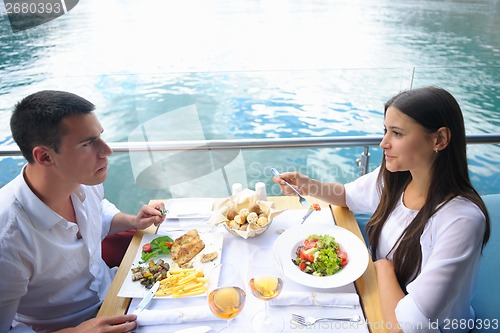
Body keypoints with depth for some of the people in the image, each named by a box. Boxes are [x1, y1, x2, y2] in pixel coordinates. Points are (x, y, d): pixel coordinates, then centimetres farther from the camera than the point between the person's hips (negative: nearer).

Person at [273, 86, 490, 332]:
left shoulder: (462, 220, -32)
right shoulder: (393, 178, -12)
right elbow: (347, 195, 7)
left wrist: (383, 266, -16)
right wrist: (306, 185, -10)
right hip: (381, 302, 5)